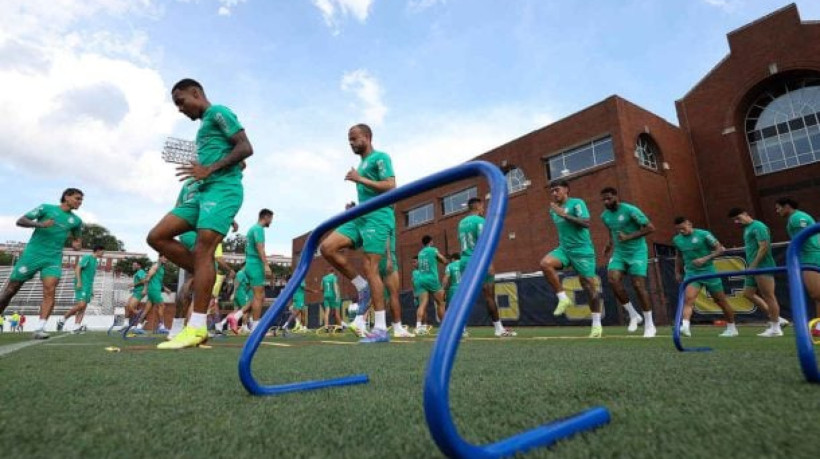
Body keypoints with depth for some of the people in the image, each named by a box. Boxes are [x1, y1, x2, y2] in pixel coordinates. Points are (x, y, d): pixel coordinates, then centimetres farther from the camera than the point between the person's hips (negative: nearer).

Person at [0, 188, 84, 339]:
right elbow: (20, 221, -4)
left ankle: (39, 329, -21)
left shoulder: (76, 220, 11)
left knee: (50, 291, -17)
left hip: (53, 259, 2)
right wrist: (39, 224, -23)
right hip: (32, 254, -1)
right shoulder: (46, 208, 2)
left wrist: (77, 243, 4)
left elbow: (77, 237, 28)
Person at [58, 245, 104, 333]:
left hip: (88, 286, 8)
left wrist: (91, 289, 22)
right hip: (82, 285, -8)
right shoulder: (87, 257, -4)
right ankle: (62, 319, -1)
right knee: (81, 305, -17)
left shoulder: (95, 261, 19)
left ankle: (77, 327, -3)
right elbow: (77, 268, -13)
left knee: (83, 307, 0)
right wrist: (78, 282, -21)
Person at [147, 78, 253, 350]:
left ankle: (197, 328, -16)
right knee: (157, 237, 2)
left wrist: (209, 170, -18)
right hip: (204, 191, 10)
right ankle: (204, 277, 5)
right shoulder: (204, 124, 28)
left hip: (222, 189, -10)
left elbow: (246, 148, -13)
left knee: (202, 251, -17)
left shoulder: (218, 112, 1)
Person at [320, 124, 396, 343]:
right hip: (360, 217, 9)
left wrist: (359, 179, -15)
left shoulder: (380, 157, -1)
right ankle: (362, 288, 3)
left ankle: (381, 329, -6)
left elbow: (390, 187, -15)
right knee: (327, 247, -7)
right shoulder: (362, 163, 25)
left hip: (377, 217, -9)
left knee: (370, 269, -13)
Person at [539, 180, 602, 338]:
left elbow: (586, 223, -21)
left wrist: (564, 214, -24)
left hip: (582, 250, -5)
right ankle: (563, 298, -12)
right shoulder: (553, 209, 12)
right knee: (545, 263, -25)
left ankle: (597, 324, 15)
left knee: (589, 285, -1)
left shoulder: (577, 203, -7)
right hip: (564, 249, 5)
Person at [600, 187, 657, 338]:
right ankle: (633, 315, 3)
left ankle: (649, 325, 6)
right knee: (613, 280, -15)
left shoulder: (630, 210, -15)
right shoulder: (604, 215, 5)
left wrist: (629, 237, -22)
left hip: (637, 252, -5)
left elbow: (650, 228, -15)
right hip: (619, 253, 5)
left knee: (638, 285, -10)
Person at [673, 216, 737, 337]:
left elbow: (720, 249, -9)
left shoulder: (704, 235, -10)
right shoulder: (676, 240, 4)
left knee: (721, 301, 10)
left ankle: (731, 328, 28)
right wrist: (677, 272, 18)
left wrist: (705, 259, -22)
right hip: (691, 273, 3)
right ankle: (685, 326, -31)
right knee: (688, 299, -19)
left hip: (708, 272, -3)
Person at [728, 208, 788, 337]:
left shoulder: (758, 226, -10)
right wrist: (750, 266, 18)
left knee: (769, 296, -4)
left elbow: (764, 247, -18)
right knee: (748, 294, 10)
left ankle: (775, 328, 3)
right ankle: (775, 318, 18)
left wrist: (753, 265, -20)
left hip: (762, 267, -10)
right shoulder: (747, 228, 19)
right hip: (754, 268, 10)